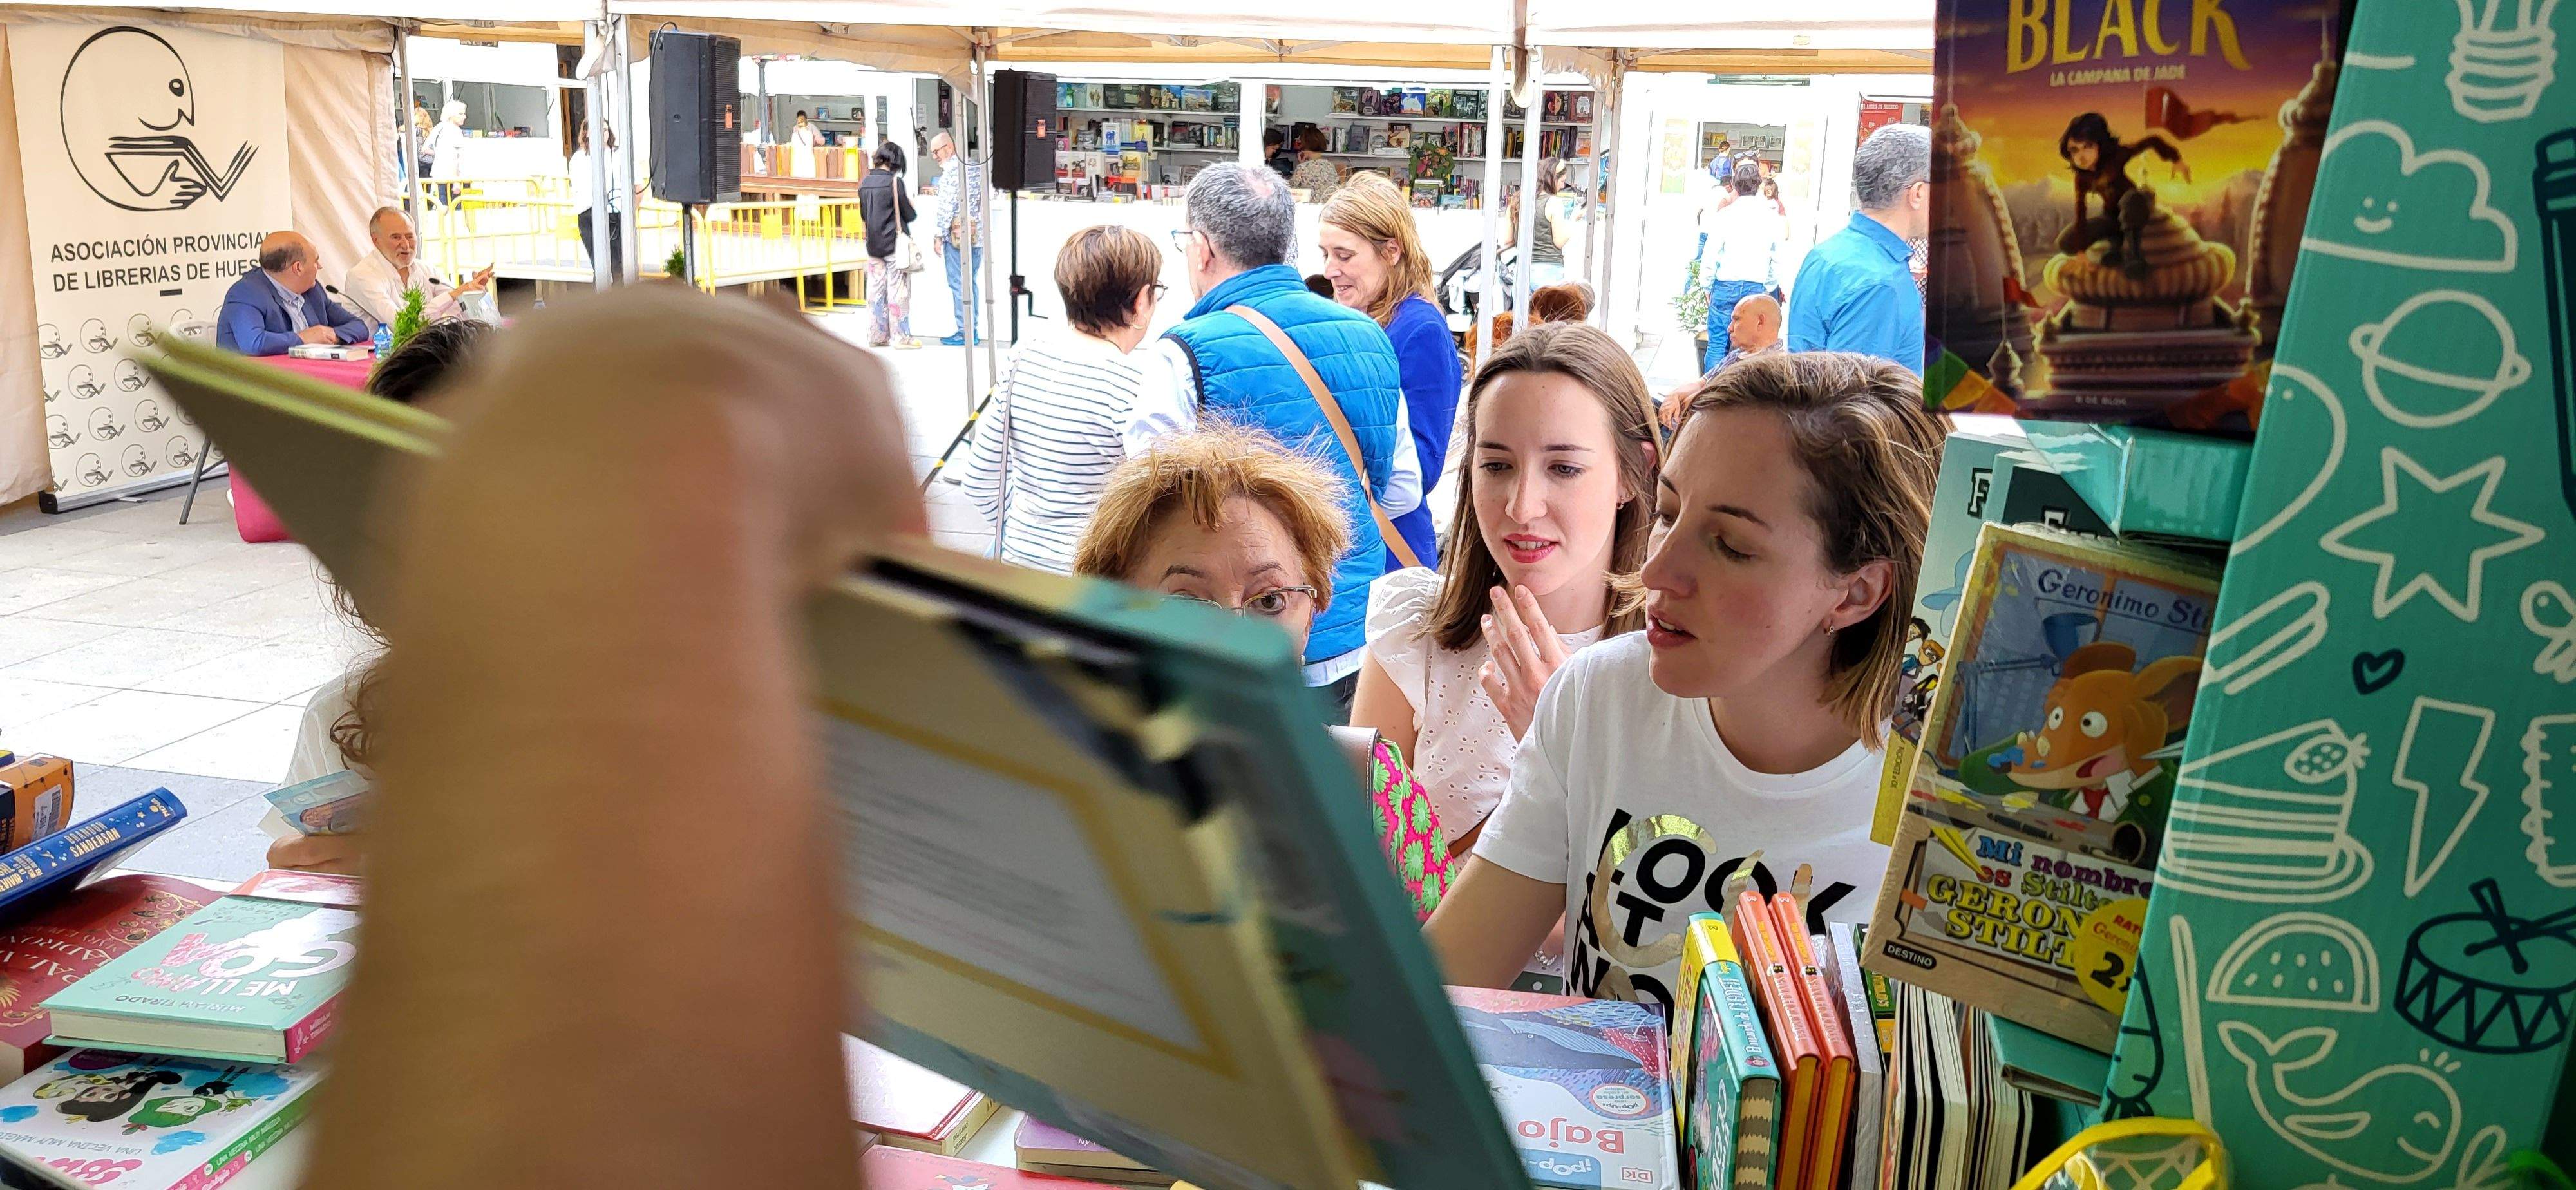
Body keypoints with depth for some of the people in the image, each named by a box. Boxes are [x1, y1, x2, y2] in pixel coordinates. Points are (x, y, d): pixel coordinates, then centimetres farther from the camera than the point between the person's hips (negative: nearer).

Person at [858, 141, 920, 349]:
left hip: (873, 245, 6)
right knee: (898, 291, 0)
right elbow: (910, 215, -9)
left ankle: (877, 335, 13)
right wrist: (911, 202, 9)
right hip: (895, 244, -6)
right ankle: (901, 336, 2)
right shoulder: (895, 182, -13)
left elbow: (863, 216, 14)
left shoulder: (865, 182, 5)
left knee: (876, 290, 9)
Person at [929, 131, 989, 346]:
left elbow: (947, 205, -15)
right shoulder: (976, 167, 12)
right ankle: (974, 330, 13)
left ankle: (965, 333, -1)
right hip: (979, 232, 8)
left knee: (958, 284, -2)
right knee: (970, 283, 13)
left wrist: (939, 235, -9)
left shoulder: (952, 169, -12)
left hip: (958, 234, -8)